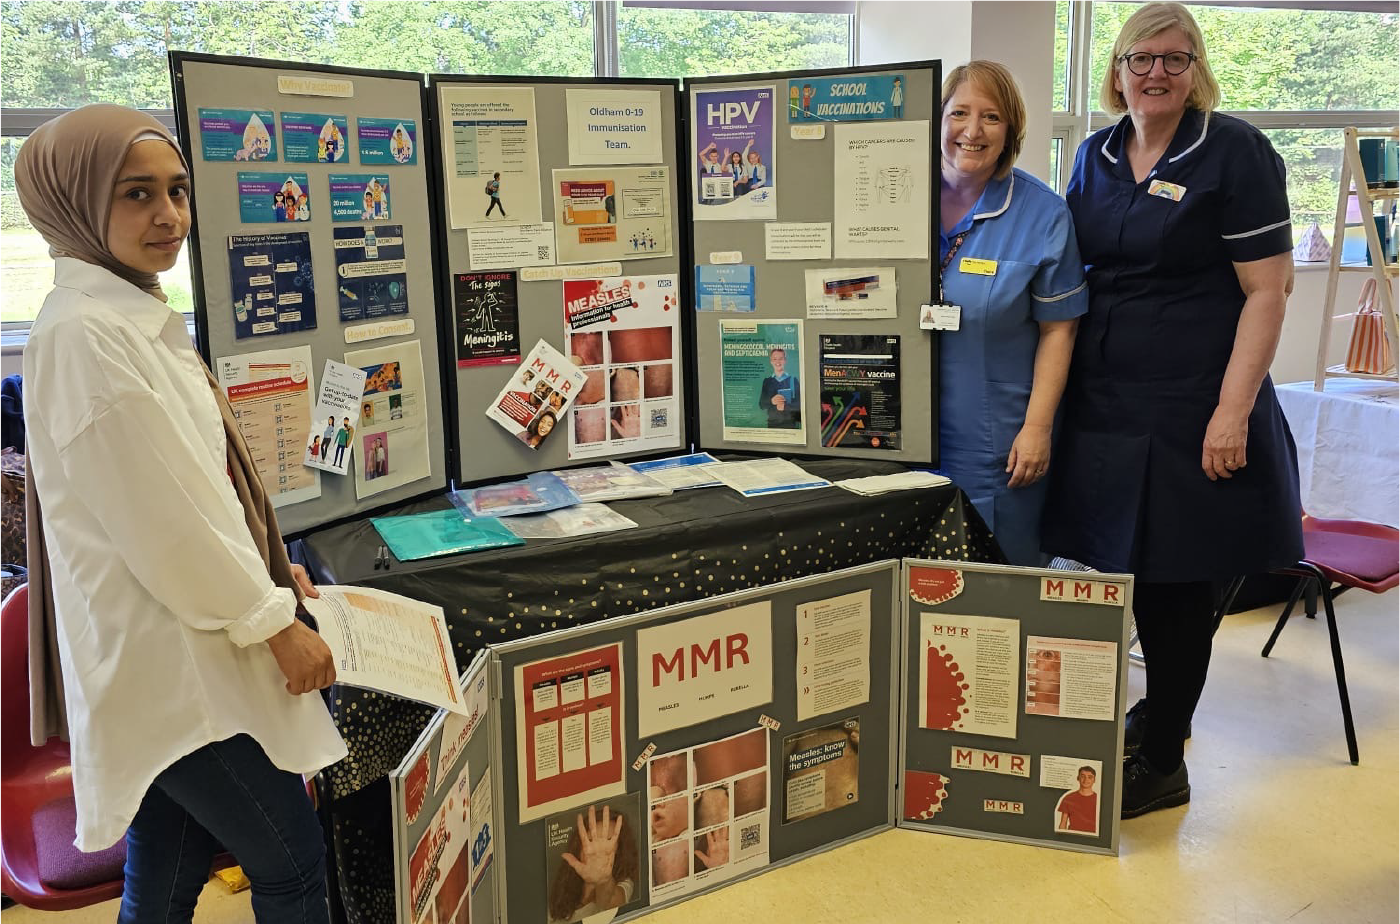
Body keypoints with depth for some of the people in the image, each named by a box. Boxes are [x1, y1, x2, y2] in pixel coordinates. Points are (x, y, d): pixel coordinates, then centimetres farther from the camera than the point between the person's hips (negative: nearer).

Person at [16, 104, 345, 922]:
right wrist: (274, 622, -12)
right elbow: (160, 516, -20)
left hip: (178, 658, 9)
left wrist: (262, 570, 14)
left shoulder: (137, 314, 11)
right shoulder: (85, 333, -19)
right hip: (173, 667, -9)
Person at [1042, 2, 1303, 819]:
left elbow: (1267, 290, -9)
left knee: (1177, 580, 1)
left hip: (1192, 409, -5)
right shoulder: (1096, 157, 11)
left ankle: (1162, 763, 15)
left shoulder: (1236, 152, -5)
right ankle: (1163, 707, 36)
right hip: (1106, 405, 5)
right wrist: (1055, 392, 11)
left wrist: (1233, 411, -16)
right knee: (1128, 567, 13)